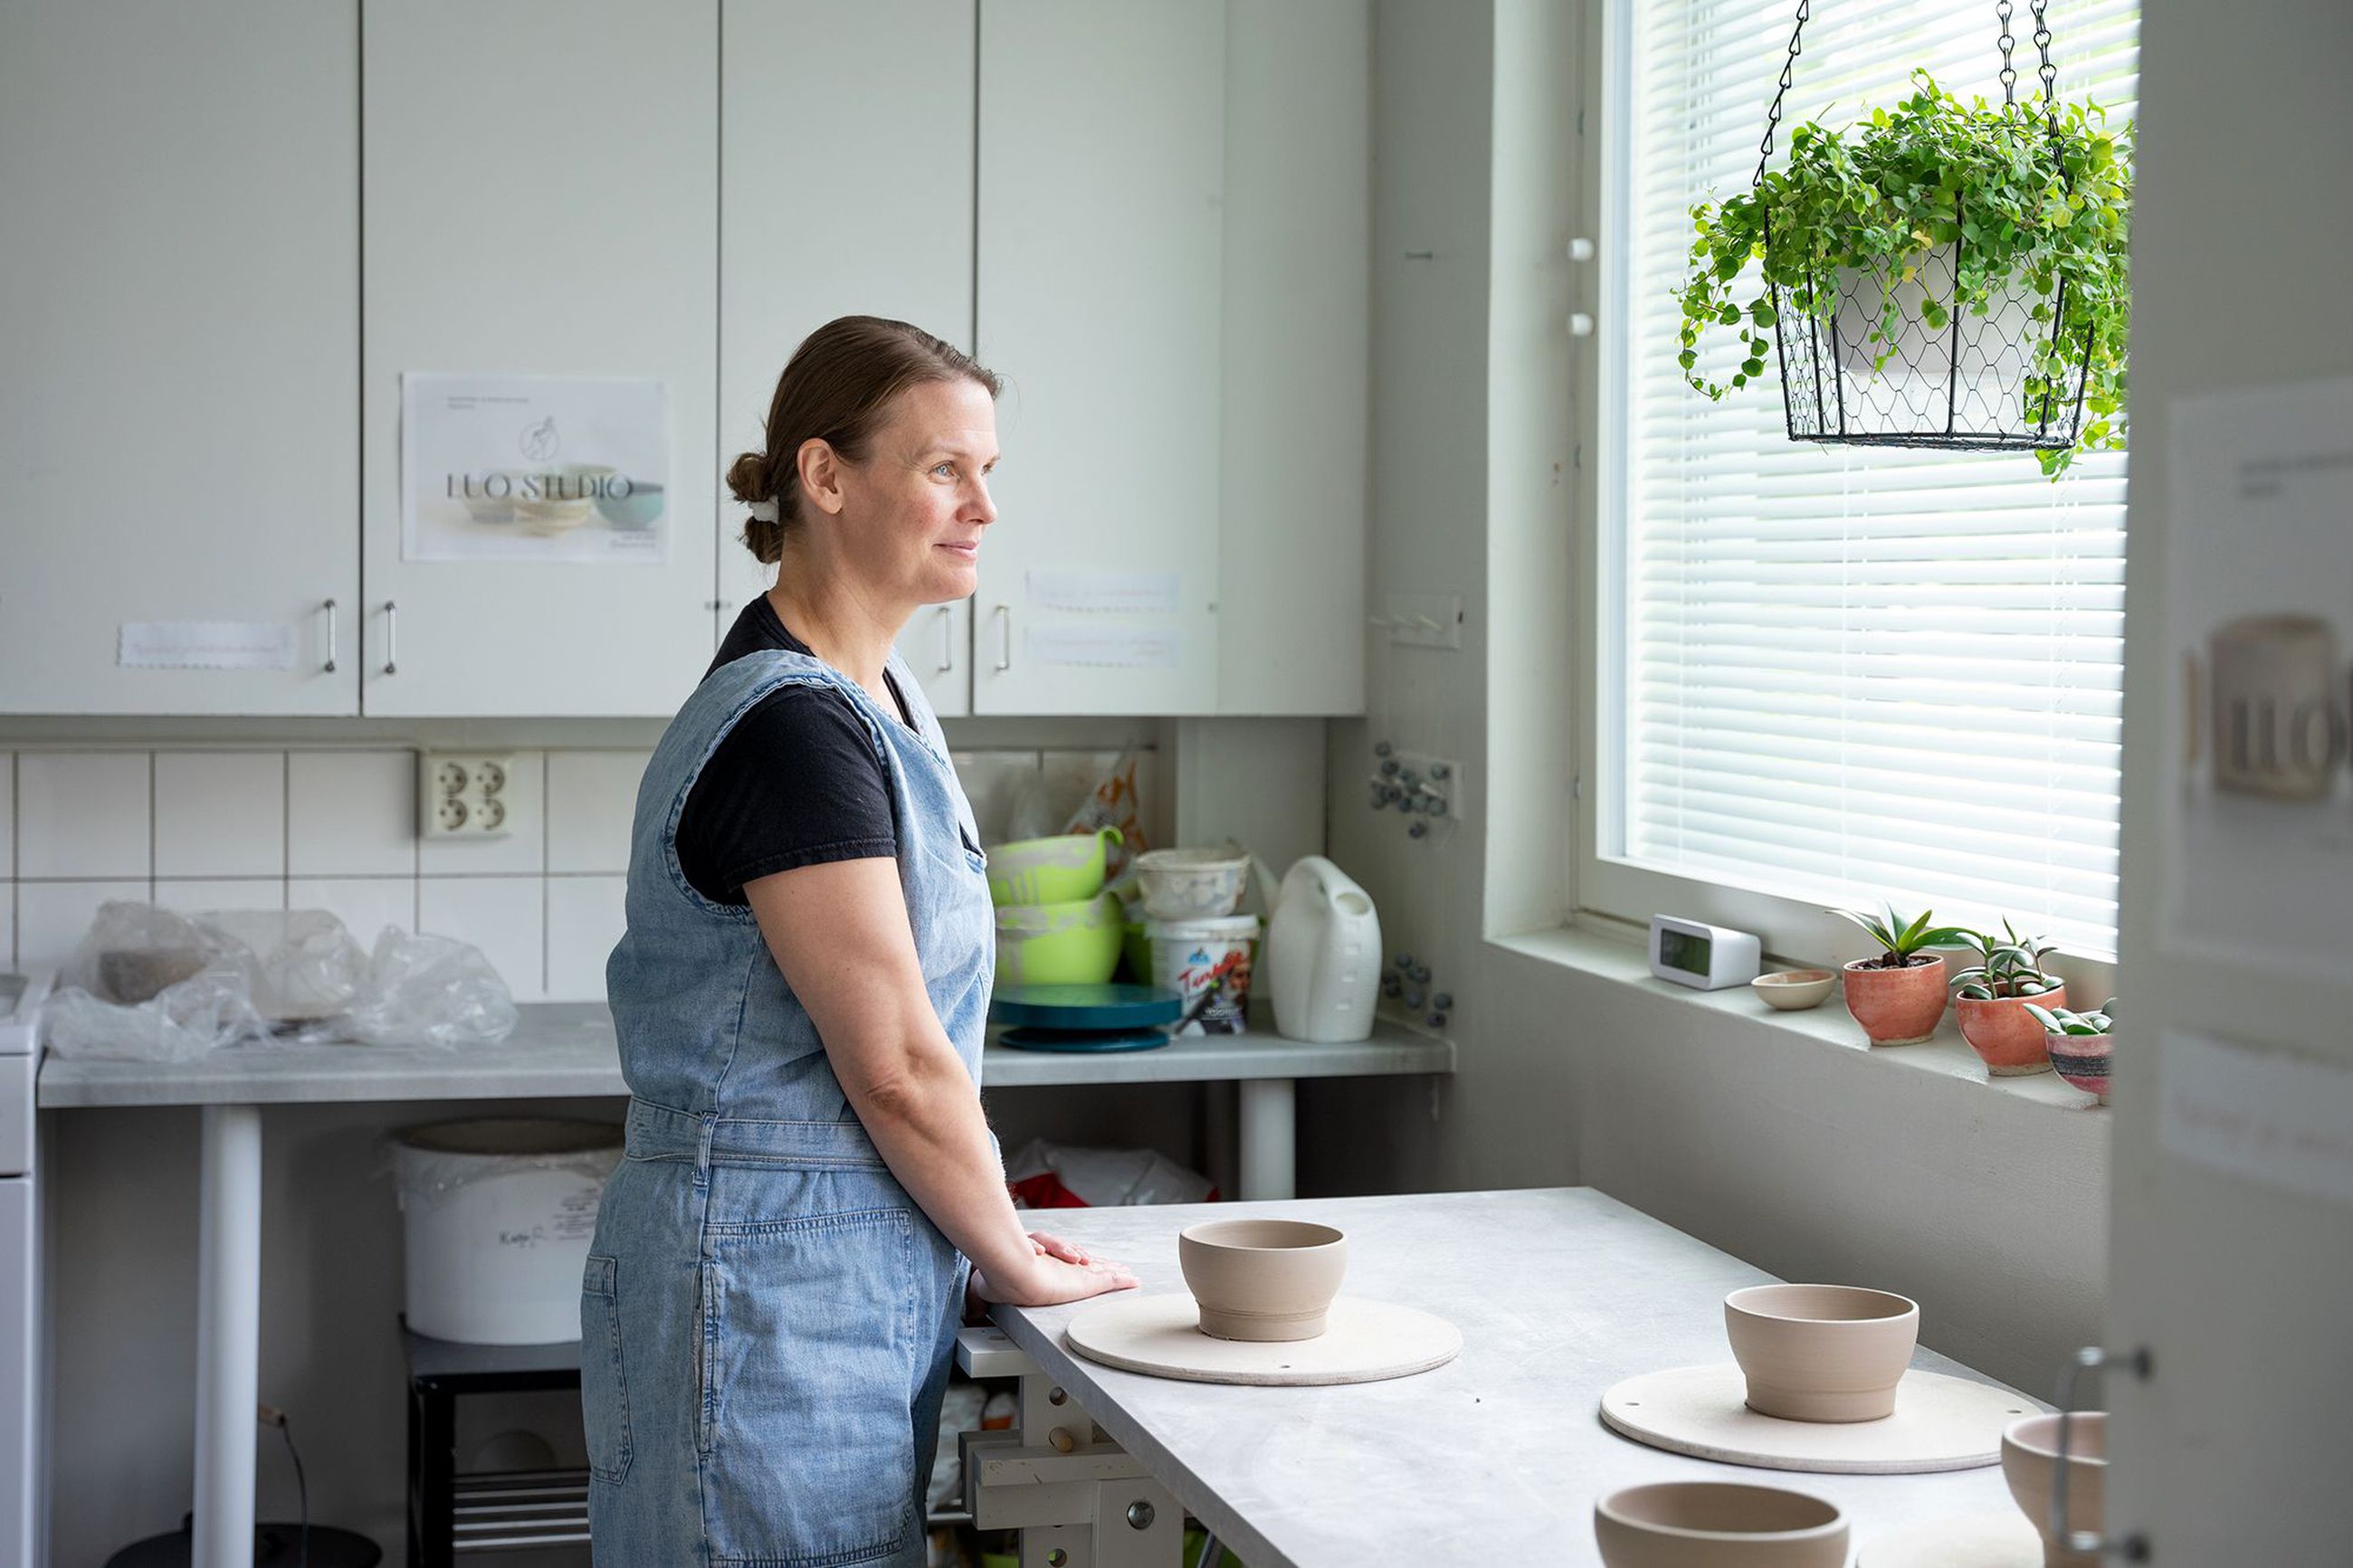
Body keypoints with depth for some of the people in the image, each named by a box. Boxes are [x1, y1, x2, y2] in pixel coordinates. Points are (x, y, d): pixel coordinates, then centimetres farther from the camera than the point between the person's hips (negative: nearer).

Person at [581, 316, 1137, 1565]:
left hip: (861, 1271, 9)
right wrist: (1016, 1260, -5)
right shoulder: (791, 730, -21)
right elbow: (897, 1067, -18)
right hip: (773, 1285, -9)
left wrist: (985, 1237, 10)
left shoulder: (871, 697, 10)